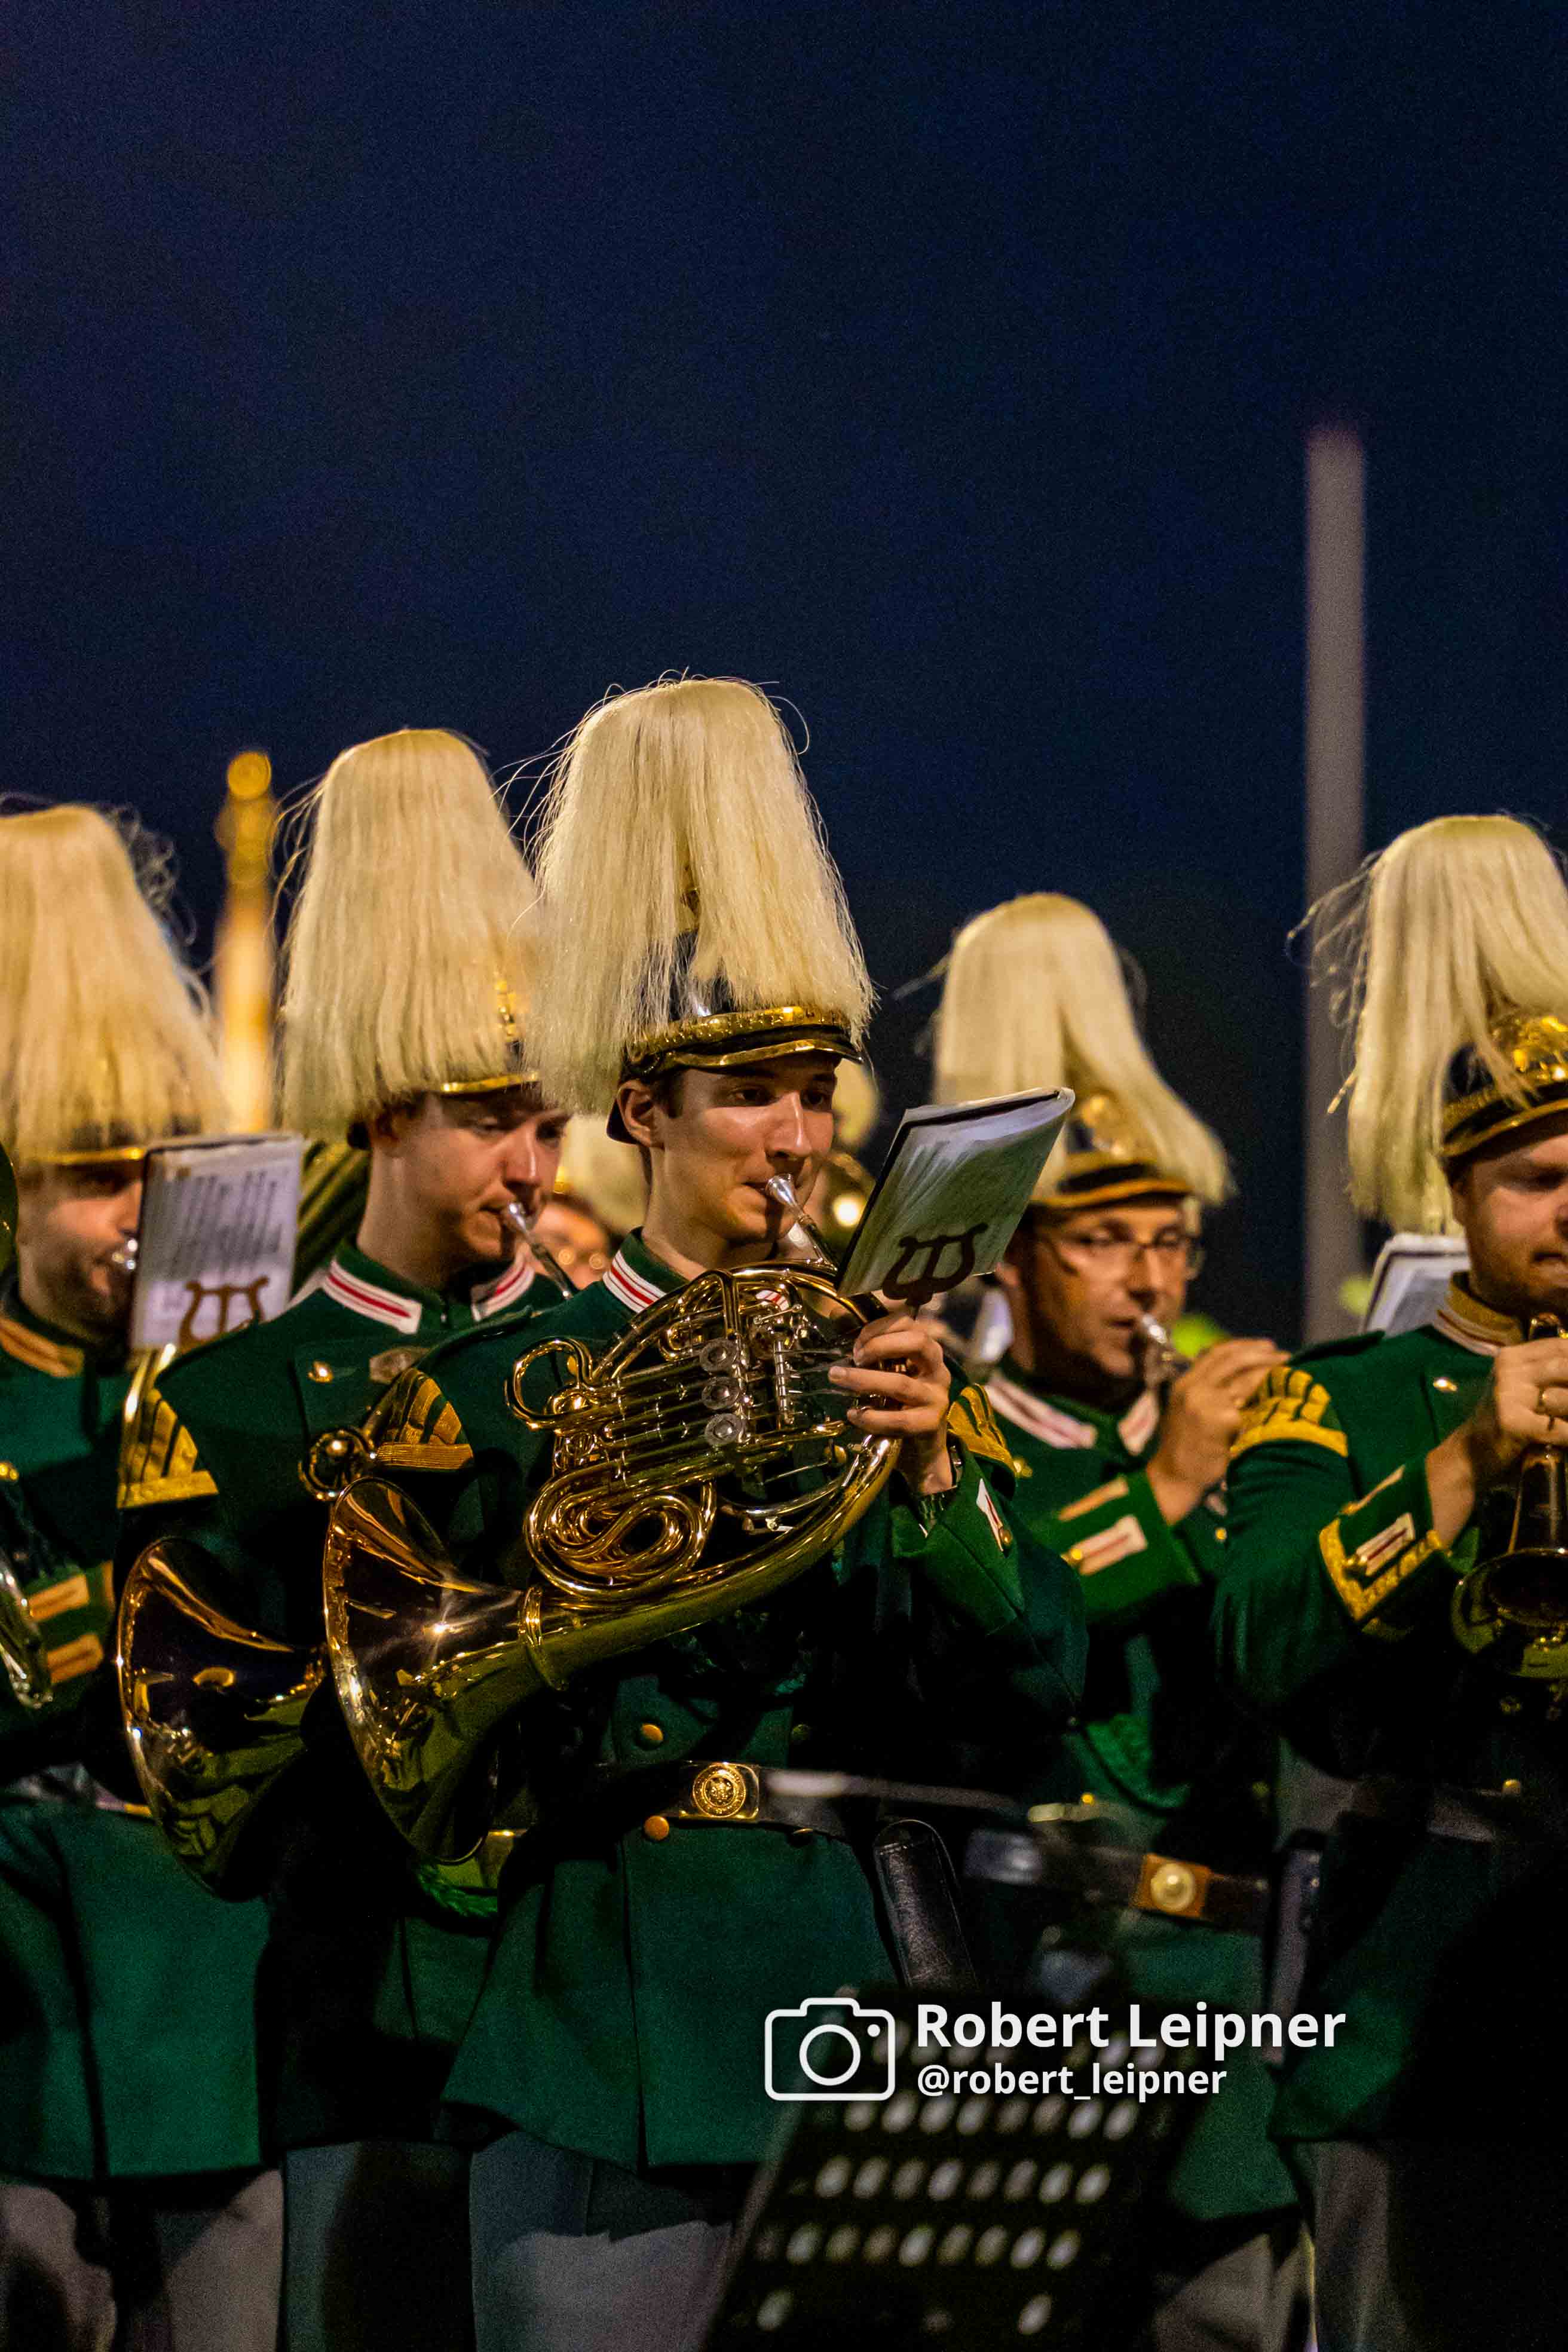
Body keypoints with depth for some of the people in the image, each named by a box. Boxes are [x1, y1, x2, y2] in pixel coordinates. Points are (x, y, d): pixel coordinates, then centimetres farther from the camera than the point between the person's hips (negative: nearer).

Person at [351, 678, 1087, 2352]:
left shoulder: (890, 1373, 10)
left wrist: (936, 1476, -16)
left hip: (866, 2027, 3)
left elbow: (1039, 1692, -1)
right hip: (610, 2056, -3)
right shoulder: (510, 1387, 2)